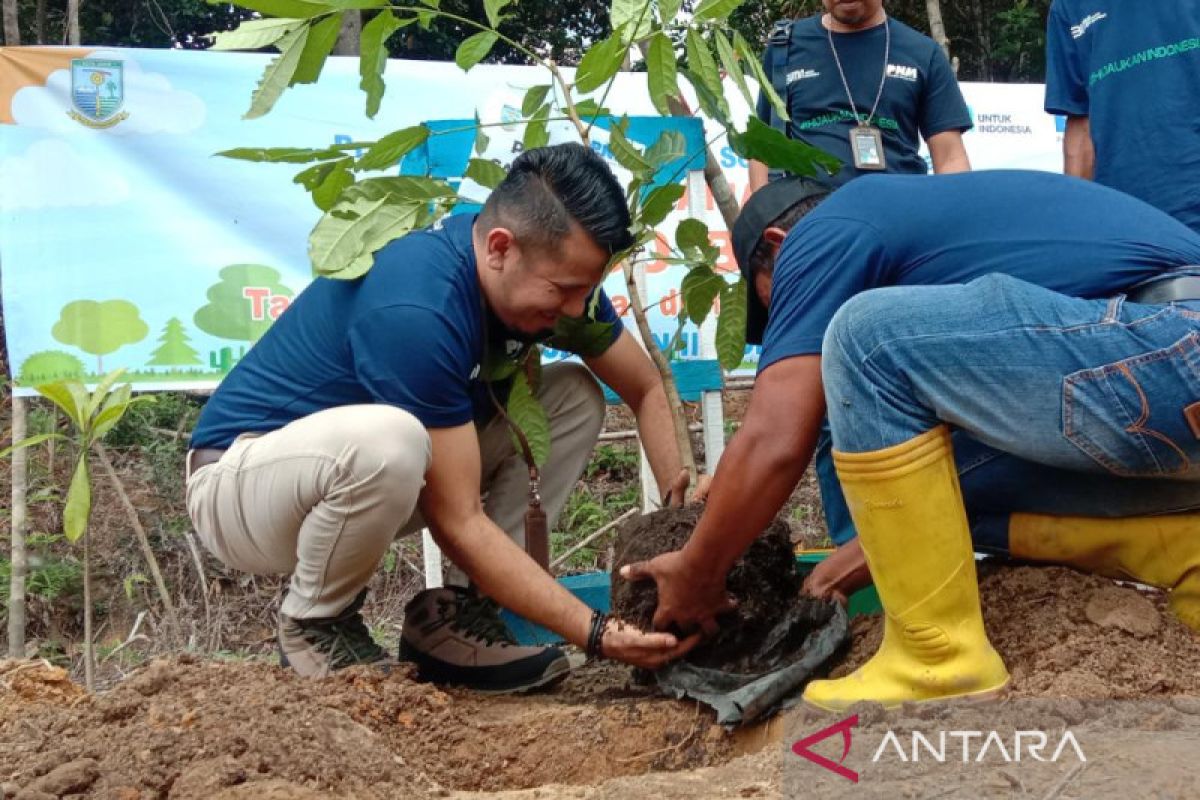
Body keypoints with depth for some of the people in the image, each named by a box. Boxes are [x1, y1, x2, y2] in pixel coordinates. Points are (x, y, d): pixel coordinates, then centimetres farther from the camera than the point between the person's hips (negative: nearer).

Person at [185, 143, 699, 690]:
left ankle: (451, 615, -3)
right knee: (385, 440, -41)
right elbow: (458, 524, -31)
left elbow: (647, 389, 4)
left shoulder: (548, 270, -9)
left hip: (363, 474, 8)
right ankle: (314, 624, -11)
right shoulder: (418, 310, -33)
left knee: (574, 399, -4)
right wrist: (597, 633, -31)